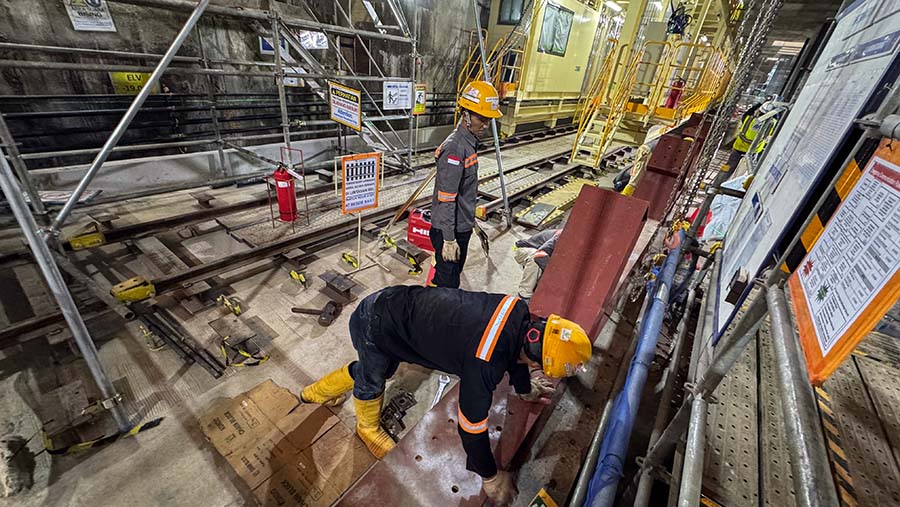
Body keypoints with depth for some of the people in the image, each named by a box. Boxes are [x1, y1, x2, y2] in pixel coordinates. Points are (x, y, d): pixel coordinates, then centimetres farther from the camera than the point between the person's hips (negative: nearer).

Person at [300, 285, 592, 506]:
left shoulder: (519, 312, -11)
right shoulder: (484, 363, -33)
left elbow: (515, 348, 12)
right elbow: (472, 424, -19)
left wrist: (524, 389, 29)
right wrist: (490, 476, 0)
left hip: (393, 301, 8)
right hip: (373, 326, -8)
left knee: (379, 369, 29)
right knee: (371, 380, 19)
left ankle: (318, 392, 55)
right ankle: (368, 428, 51)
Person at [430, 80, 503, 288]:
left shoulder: (470, 142, 7)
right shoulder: (454, 148, -23)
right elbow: (446, 199, -25)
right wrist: (449, 239, -23)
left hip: (463, 225, 10)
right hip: (449, 230, -9)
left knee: (454, 273, 24)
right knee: (448, 286, 3)